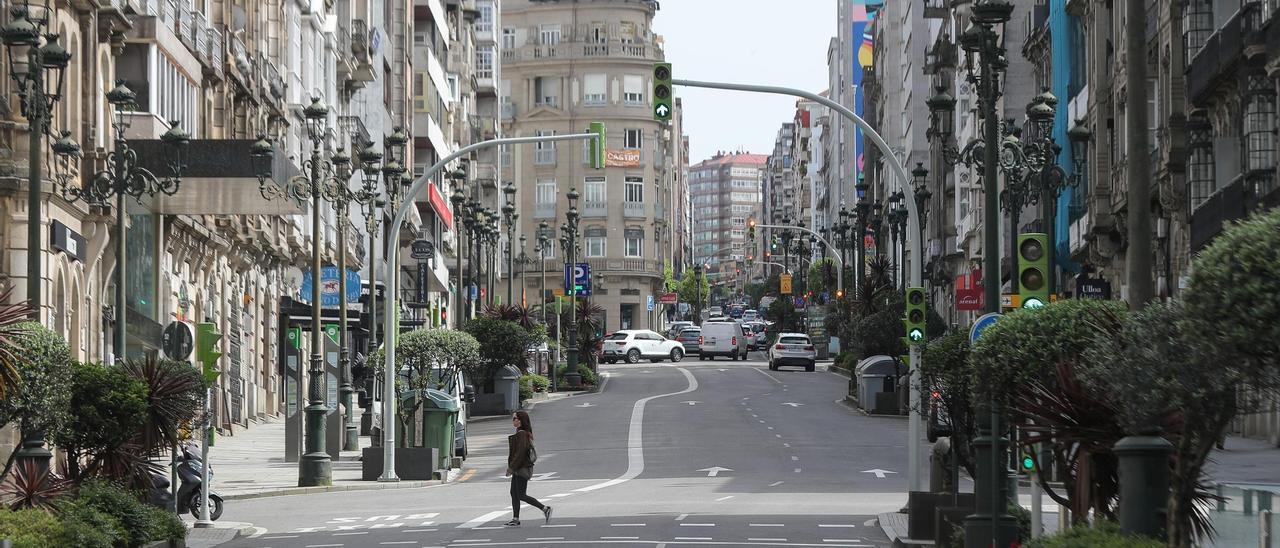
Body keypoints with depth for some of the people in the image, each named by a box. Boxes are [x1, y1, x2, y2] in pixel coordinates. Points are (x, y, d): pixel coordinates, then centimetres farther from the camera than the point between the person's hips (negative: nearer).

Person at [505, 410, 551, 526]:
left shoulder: (522, 434, -18)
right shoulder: (520, 433, 13)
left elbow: (520, 452, -22)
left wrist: (511, 467, -18)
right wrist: (511, 467, 19)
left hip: (522, 469, -10)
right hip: (518, 469, 10)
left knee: (521, 495, -6)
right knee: (514, 493, 11)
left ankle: (545, 509, -2)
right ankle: (515, 519, 13)